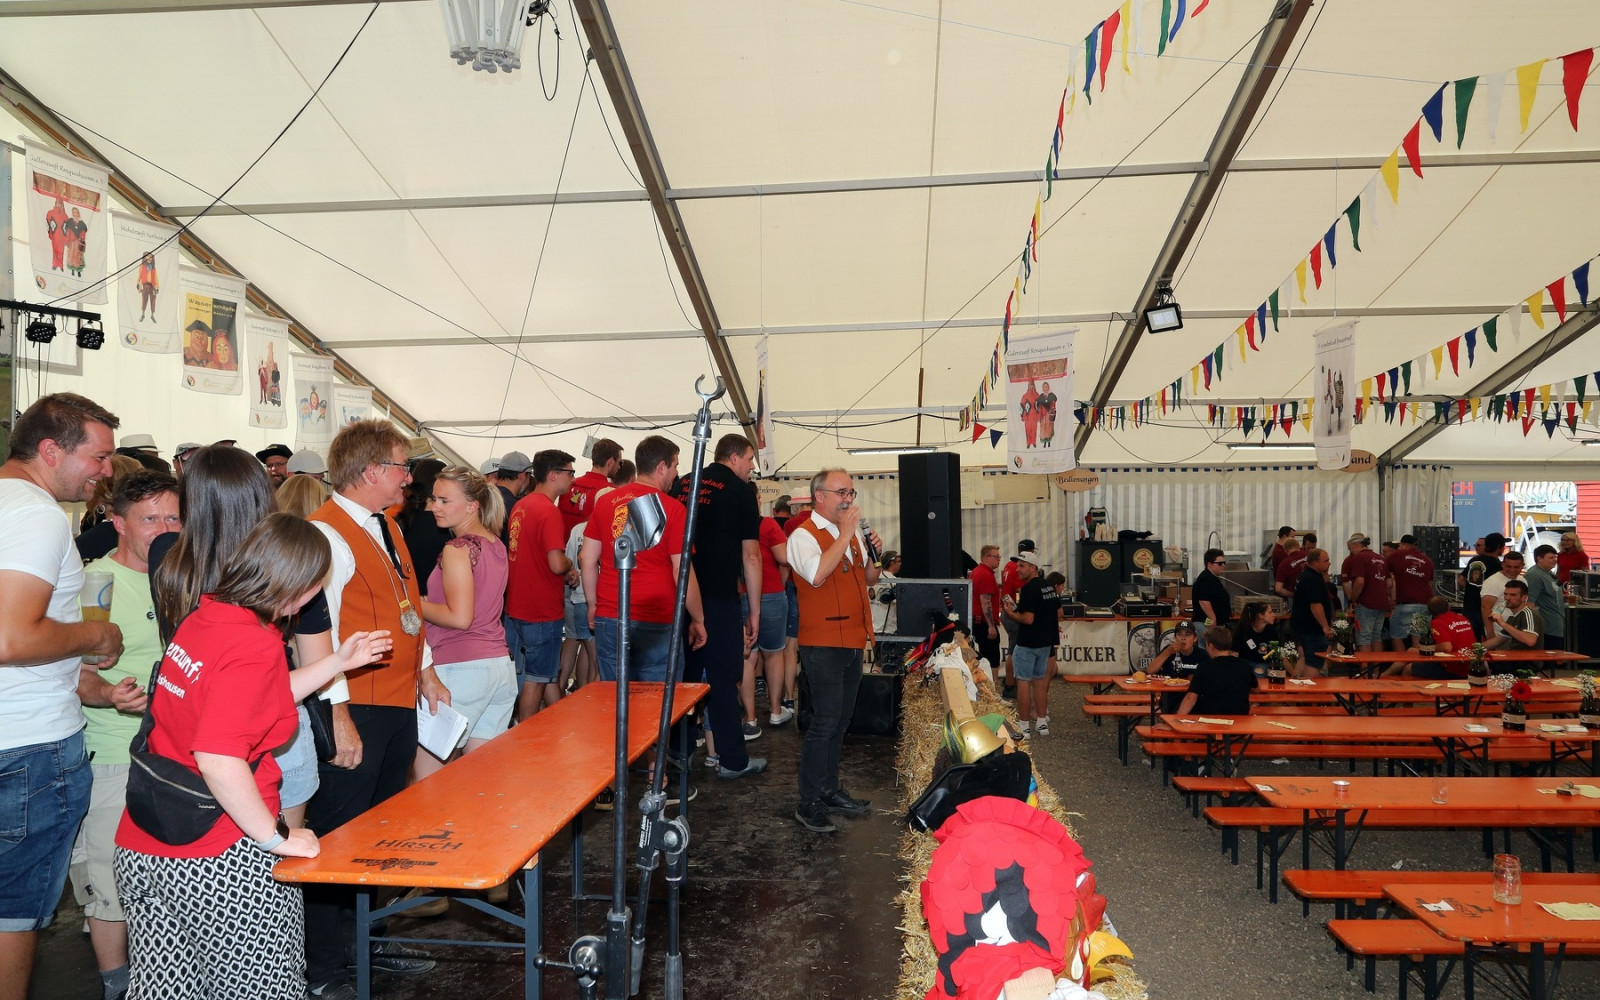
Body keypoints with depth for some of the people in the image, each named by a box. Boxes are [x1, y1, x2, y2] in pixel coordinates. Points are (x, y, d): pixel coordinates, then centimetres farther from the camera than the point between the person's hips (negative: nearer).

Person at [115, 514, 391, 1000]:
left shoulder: (201, 618, 4)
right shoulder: (254, 646, -22)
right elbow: (219, 759, -30)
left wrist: (339, 661, 22)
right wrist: (275, 837, -19)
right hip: (217, 860, -8)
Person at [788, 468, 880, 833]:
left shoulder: (853, 534, 14)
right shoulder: (804, 535, -10)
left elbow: (869, 579, 20)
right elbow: (816, 574, -29)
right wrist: (846, 533, -23)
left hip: (852, 640, 8)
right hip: (823, 643, -8)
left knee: (840, 721, 15)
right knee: (825, 722, -8)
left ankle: (830, 790, 26)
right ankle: (809, 803, 0)